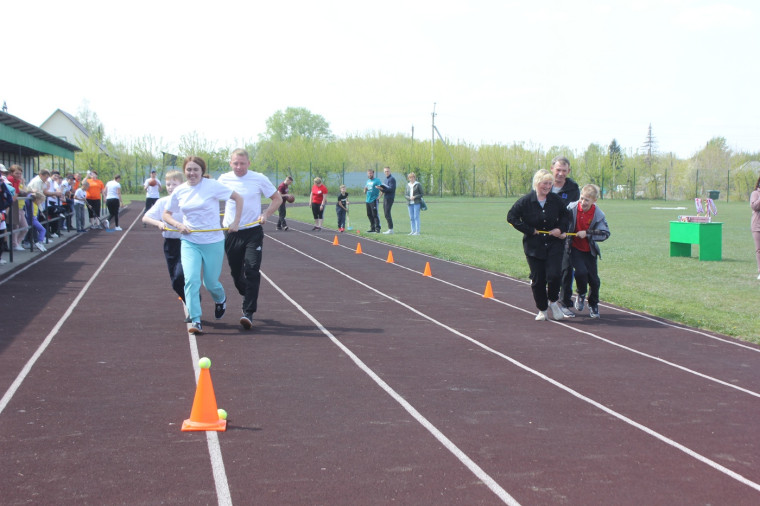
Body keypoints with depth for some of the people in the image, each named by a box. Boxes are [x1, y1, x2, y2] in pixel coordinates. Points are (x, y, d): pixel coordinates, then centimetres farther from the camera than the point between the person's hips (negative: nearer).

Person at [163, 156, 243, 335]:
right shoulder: (179, 191, 2)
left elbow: (238, 198, -2)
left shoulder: (212, 186, -9)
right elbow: (166, 214, 13)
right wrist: (177, 225, -6)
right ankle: (195, 320, -11)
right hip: (189, 242, 2)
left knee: (211, 282, 6)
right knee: (191, 279, -15)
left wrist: (235, 222, -7)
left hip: (213, 242, -2)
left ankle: (221, 300, 41)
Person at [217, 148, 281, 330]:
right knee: (236, 272, 9)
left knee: (252, 270, -14)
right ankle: (250, 298, 37)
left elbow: (277, 199, 6)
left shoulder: (259, 179, -3)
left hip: (253, 231, -3)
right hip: (231, 233, 3)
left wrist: (265, 214, -10)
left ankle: (248, 313, -14)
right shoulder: (224, 179, 3)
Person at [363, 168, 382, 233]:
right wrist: (365, 190, 2)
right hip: (368, 200, 8)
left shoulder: (377, 180, -6)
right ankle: (372, 228, 19)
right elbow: (365, 191, 25)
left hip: (374, 200, -8)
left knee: (375, 214, -11)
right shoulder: (368, 181, 17)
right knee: (369, 215, 11)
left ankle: (377, 228, -11)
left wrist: (379, 196, -23)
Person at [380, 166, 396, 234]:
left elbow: (391, 189, -18)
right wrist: (381, 188, -3)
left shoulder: (392, 179, -9)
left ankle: (391, 229, -10)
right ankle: (389, 229, 14)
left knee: (387, 213, -12)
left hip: (390, 198, -9)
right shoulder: (386, 179, 19)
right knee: (385, 213, 10)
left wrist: (383, 188, -24)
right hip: (385, 198, 9)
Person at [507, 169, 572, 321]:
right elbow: (511, 217, -6)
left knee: (554, 274, -13)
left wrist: (560, 229, -1)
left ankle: (553, 302, 15)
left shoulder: (556, 200, 0)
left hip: (554, 244, 1)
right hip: (534, 246, -1)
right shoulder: (525, 201, -8)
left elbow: (566, 215, 16)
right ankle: (542, 309, 20)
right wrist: (529, 230, -9)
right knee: (538, 279, 2)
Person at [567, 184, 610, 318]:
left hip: (589, 250, 1)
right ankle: (581, 294, 10)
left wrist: (587, 234, -23)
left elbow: (605, 233, -14)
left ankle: (593, 305, 27)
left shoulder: (598, 214, -13)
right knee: (581, 271, -22)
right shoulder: (572, 208, -13)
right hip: (574, 248, -1)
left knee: (593, 278, 3)